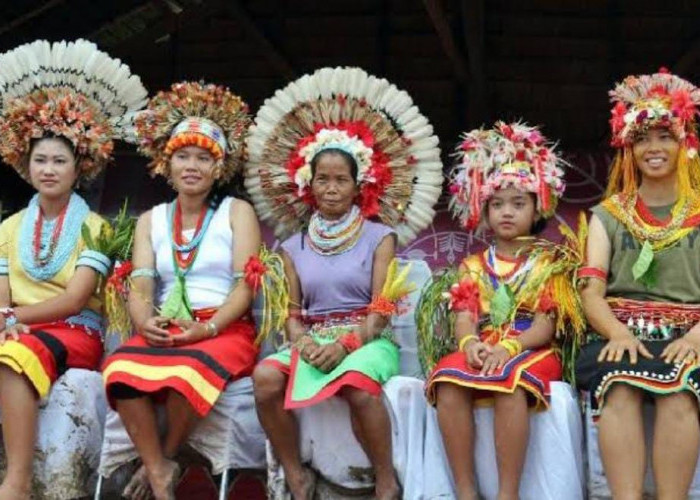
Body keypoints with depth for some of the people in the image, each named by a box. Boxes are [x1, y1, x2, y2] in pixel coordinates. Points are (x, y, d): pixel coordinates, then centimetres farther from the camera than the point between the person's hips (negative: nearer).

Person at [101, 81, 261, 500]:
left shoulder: (237, 212, 8)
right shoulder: (151, 220, 18)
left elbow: (246, 284, -3)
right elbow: (140, 286, 5)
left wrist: (209, 328, -18)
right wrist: (145, 322, -18)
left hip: (226, 330, -3)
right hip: (165, 331, 3)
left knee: (188, 371, -38)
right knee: (120, 369, -33)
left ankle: (165, 459, -10)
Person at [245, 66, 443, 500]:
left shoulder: (379, 236, 4)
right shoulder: (294, 245, 14)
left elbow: (381, 309, -3)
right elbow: (292, 311, 10)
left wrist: (345, 344, -20)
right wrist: (302, 343, -12)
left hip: (366, 340, -3)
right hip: (313, 341, 3)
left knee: (357, 383, -38)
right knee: (266, 377, -29)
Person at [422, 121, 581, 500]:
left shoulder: (546, 263, 9)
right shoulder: (474, 266, 19)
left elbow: (546, 324, -3)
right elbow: (464, 317, 6)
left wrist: (509, 348, -22)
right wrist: (470, 344, -19)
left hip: (531, 351, -3)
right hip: (481, 350, 3)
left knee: (510, 387, -39)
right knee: (448, 385, -31)